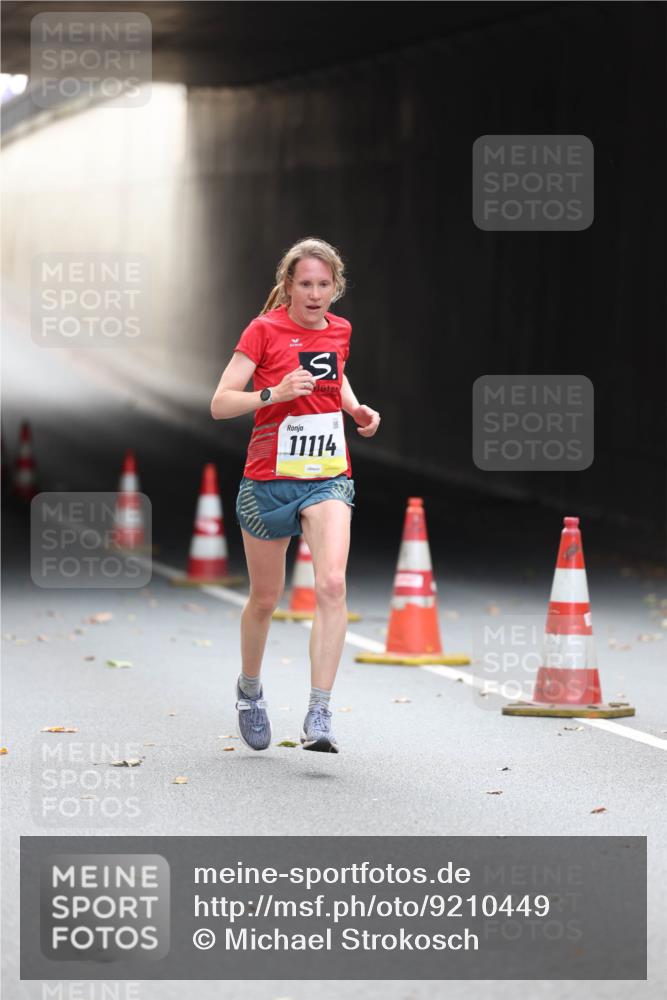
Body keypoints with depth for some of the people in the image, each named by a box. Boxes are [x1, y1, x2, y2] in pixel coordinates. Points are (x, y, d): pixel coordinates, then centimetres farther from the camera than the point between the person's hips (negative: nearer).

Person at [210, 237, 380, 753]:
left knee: (332, 584, -20)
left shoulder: (339, 330, 6)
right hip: (269, 479, -2)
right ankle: (250, 688, 41)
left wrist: (356, 408, 11)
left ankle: (319, 718, -21)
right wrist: (275, 393, -26)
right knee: (265, 599, 11)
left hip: (328, 478, 2)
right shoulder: (264, 330, -8)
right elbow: (220, 404, -11)